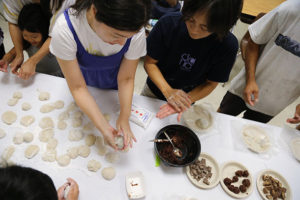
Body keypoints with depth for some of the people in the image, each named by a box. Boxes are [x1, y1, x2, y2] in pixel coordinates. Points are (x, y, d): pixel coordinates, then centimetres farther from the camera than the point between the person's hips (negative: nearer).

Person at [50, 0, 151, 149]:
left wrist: (124, 117, -30)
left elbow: (126, 78, -19)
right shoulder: (64, 29, -37)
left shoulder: (135, 31, -33)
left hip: (114, 91, 0)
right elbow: (78, 87, -30)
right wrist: (104, 127, -37)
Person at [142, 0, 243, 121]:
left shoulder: (228, 45, -27)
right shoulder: (169, 23, -27)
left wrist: (186, 100, -33)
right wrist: (167, 90, -34)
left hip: (188, 97, 0)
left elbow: (210, 83, -15)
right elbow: (150, 62, -18)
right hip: (154, 90, 1)